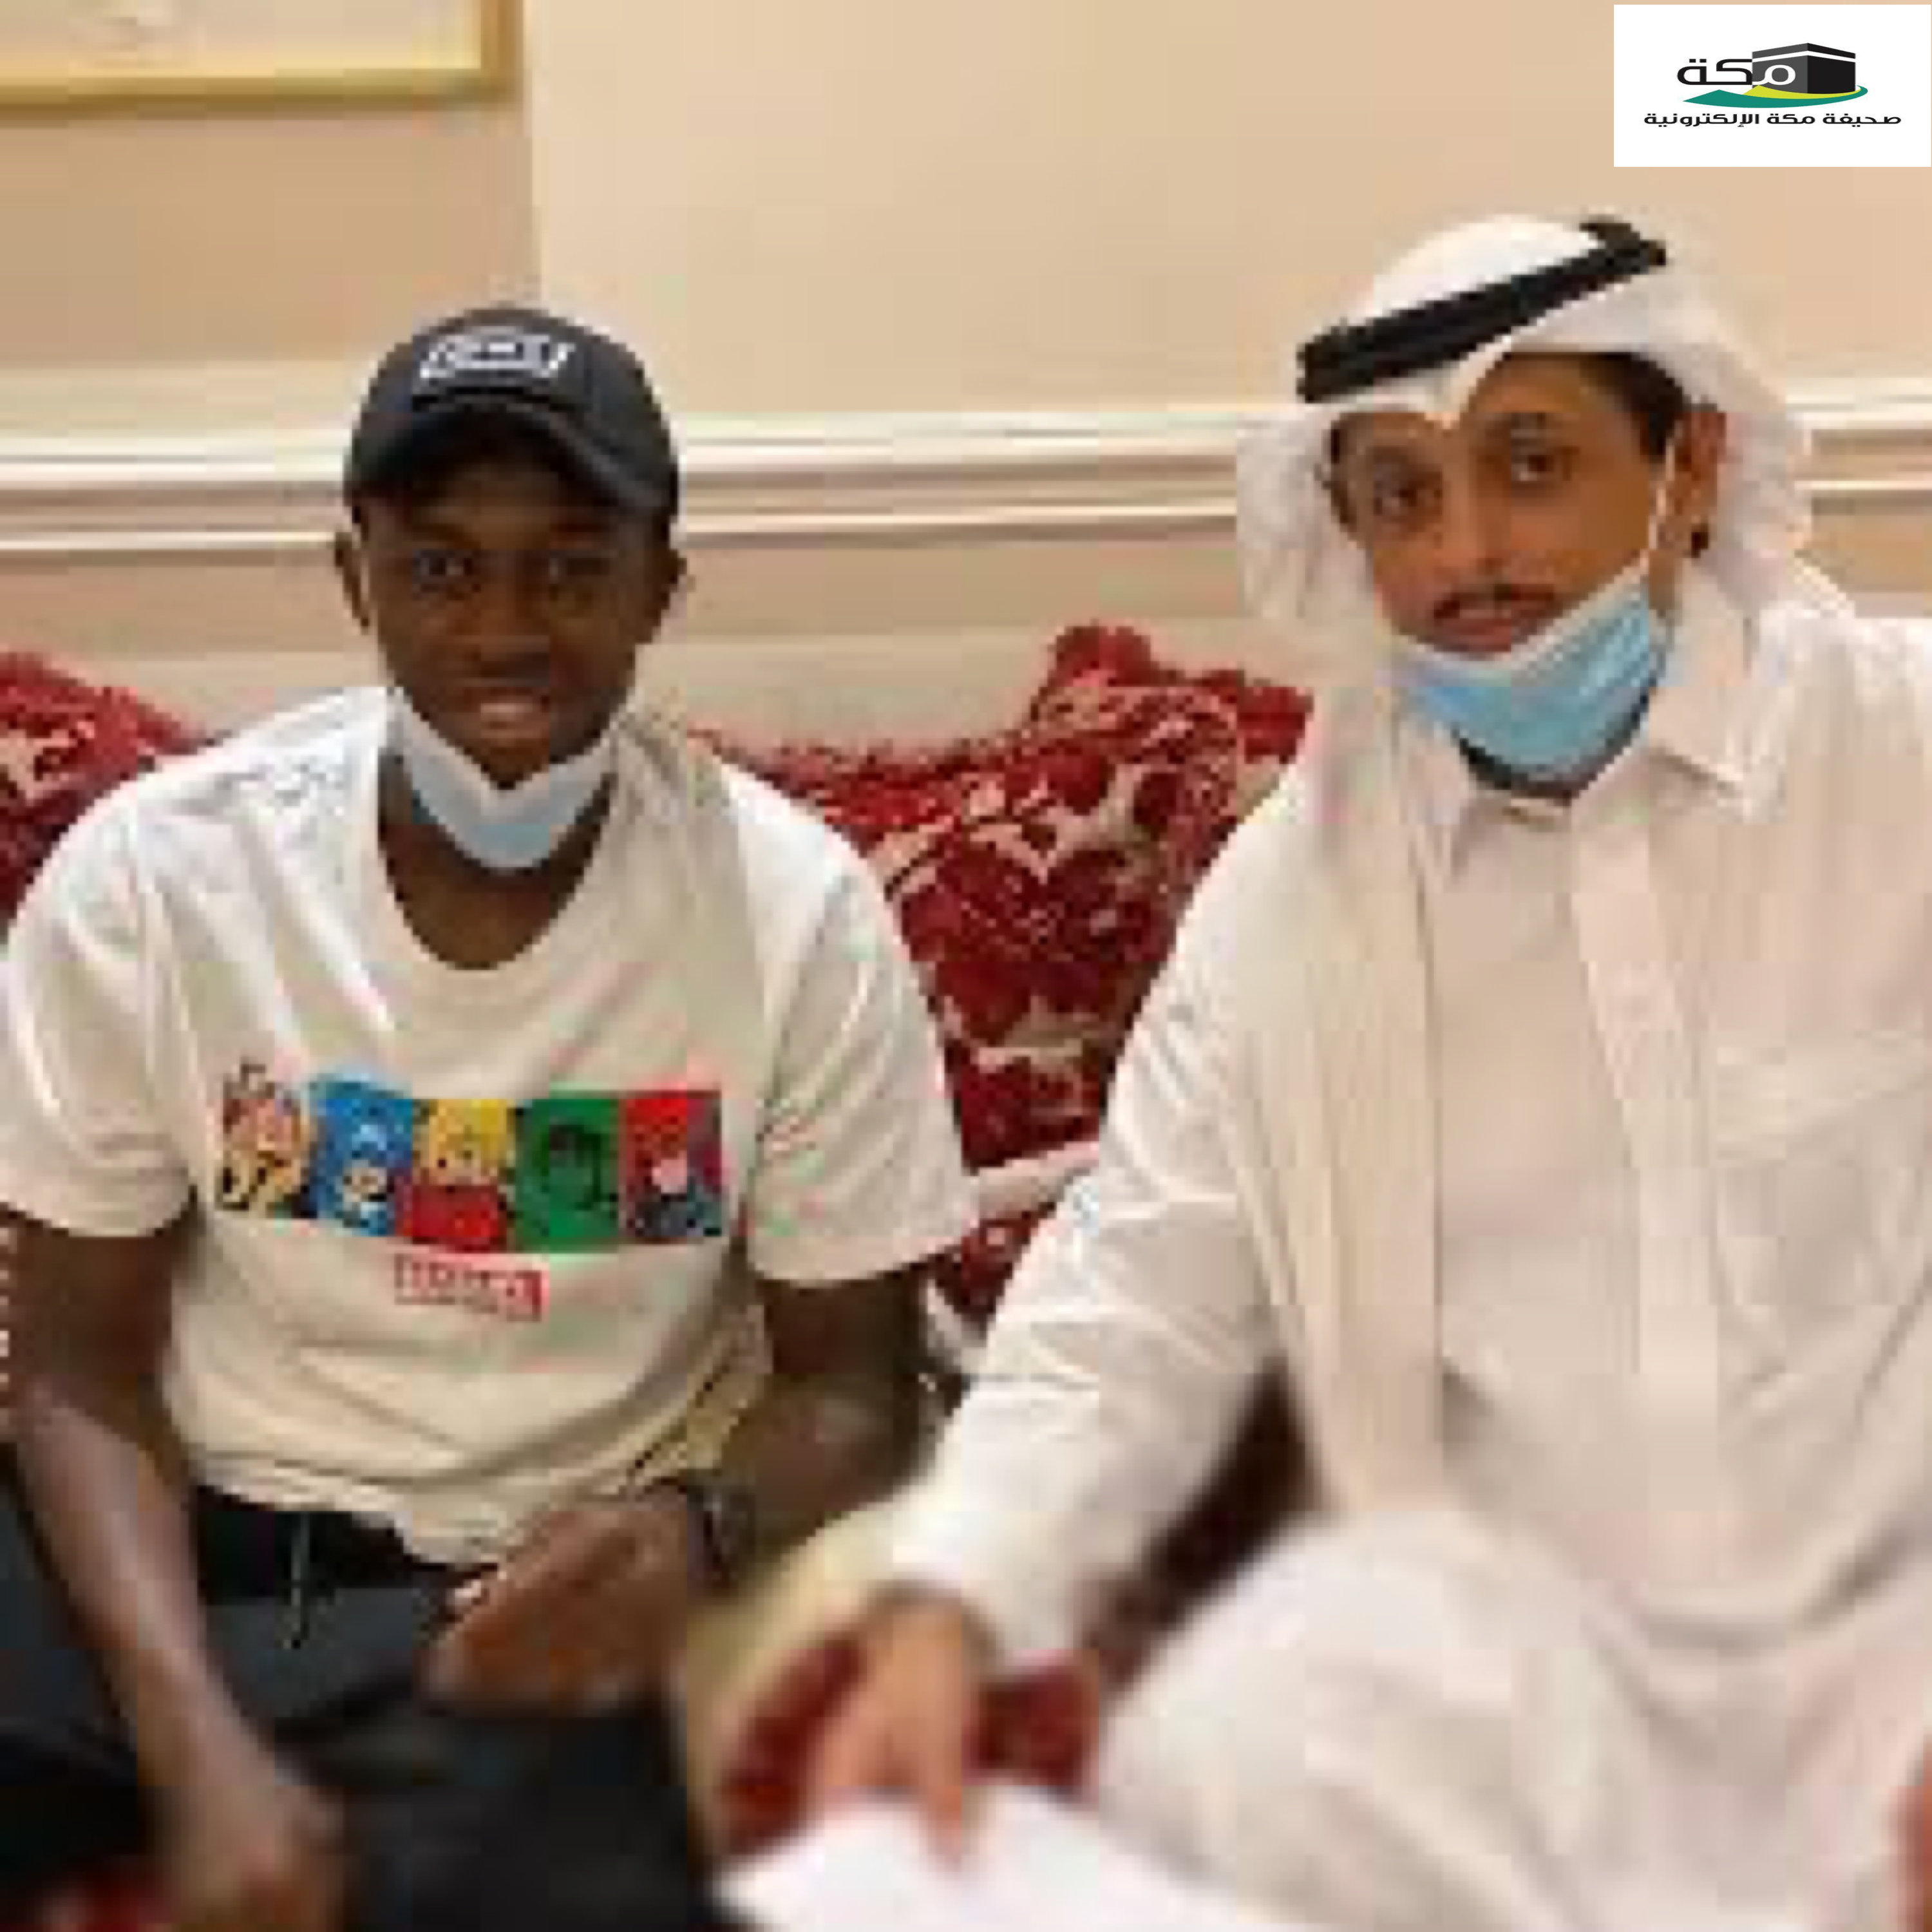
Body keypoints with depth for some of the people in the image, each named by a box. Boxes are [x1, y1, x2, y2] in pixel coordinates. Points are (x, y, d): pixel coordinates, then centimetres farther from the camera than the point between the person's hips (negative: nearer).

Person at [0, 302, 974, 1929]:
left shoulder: (797, 908, -11)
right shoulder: (146, 876, -9)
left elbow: (852, 1380, -3)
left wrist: (695, 1533, -27)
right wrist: (199, 1747, -20)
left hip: (574, 1573, 0)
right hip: (193, 1540, 0)